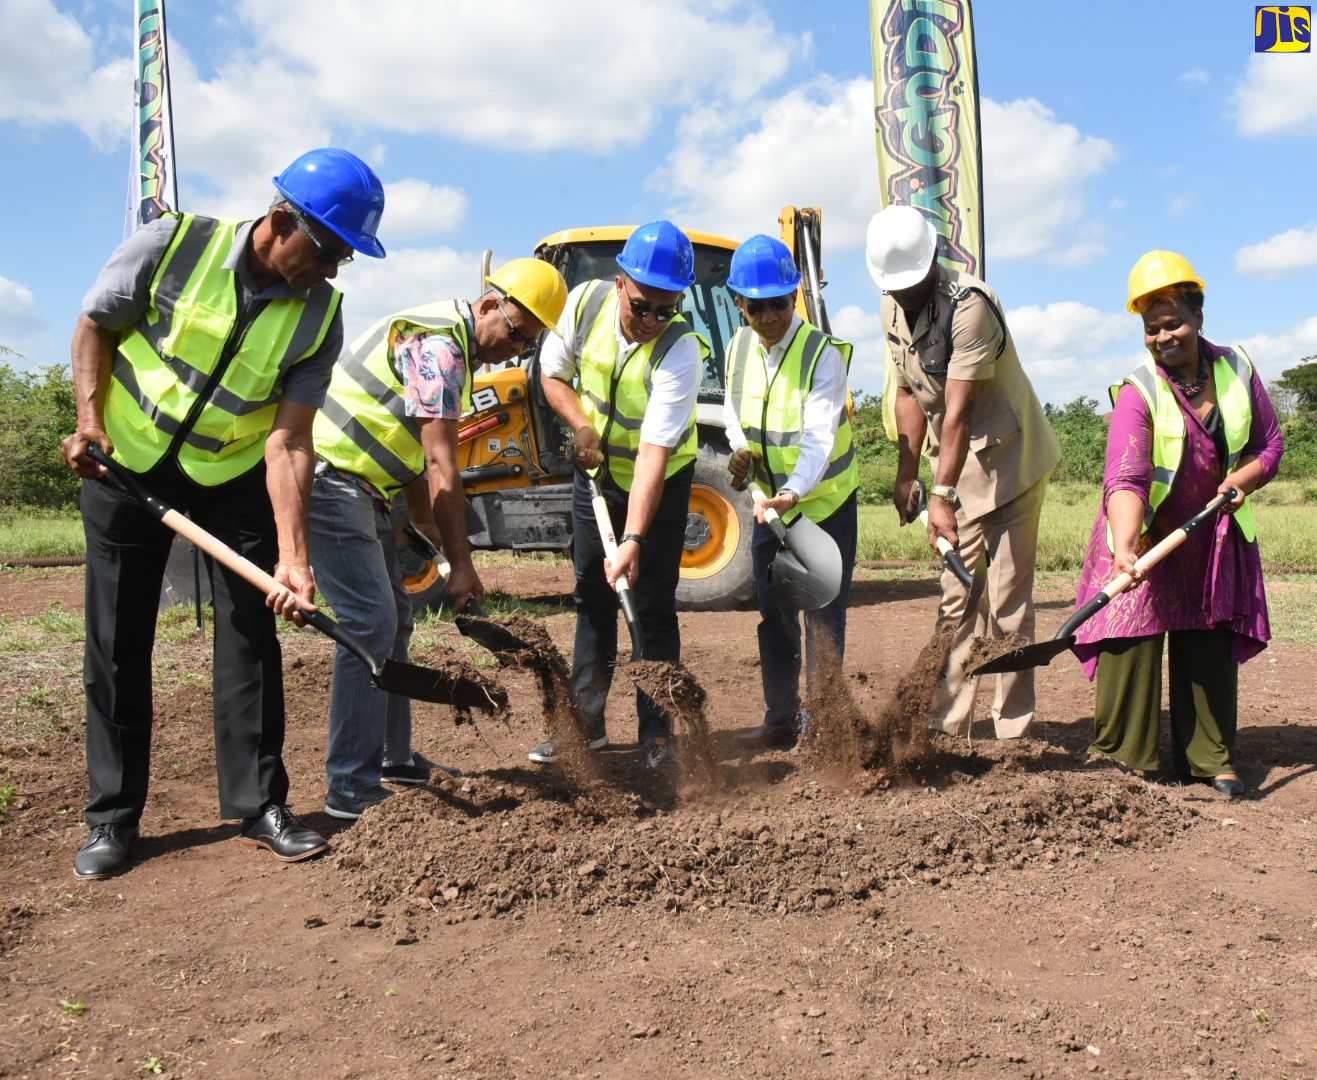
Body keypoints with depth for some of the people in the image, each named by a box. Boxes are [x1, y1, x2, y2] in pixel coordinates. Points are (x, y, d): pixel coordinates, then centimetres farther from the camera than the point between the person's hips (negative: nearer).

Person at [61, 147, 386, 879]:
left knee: (251, 634, -2)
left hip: (234, 476, 1)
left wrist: (294, 556, -26)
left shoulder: (319, 316, -14)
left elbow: (290, 443, -17)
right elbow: (96, 326, -3)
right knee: (117, 644, 3)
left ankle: (259, 804, 10)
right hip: (126, 464, -1)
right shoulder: (173, 244, -18)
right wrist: (91, 419, -16)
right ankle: (113, 817, 15)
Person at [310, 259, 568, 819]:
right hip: (330, 478, -11)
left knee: (393, 616, 14)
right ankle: (352, 789, -8)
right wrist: (461, 564, -17)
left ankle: (394, 759, 26)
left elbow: (420, 470, 19)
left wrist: (443, 547, 17)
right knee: (370, 621, -13)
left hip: (362, 488, 11)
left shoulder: (455, 349, 16)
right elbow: (442, 468, -20)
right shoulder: (439, 342, -17)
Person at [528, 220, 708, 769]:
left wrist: (635, 539, -41)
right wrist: (582, 426, -17)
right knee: (592, 595, 9)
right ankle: (586, 719, 20)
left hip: (659, 480, -4)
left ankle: (658, 732, 5)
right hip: (595, 470, 5)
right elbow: (553, 374, 1)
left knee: (653, 605, -5)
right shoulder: (585, 301, -16)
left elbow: (654, 453, -35)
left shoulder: (679, 349, -29)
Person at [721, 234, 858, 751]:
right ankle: (781, 720, 23)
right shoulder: (739, 347, -2)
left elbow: (820, 437, -31)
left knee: (824, 616, -3)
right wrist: (739, 449, -7)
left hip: (826, 499, -6)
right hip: (769, 500, 6)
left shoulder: (823, 354, -20)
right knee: (773, 614, 11)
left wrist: (794, 492, -47)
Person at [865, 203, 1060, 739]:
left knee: (1008, 603, -5)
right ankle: (946, 722, 15)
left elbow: (958, 410, -27)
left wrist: (943, 495, -29)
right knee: (957, 598, 9)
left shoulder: (970, 304, -23)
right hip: (958, 463, 8)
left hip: (1010, 458, -7)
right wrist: (907, 475, 6)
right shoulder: (894, 310, 2)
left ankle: (1013, 730, 3)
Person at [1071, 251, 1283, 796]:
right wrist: (1123, 549, -47)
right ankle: (1122, 758, 3)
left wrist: (1243, 478, -15)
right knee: (1129, 639, -9)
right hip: (1146, 536, -4)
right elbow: (1125, 478, -32)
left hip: (1214, 537, 4)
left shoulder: (1237, 369, -4)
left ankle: (1210, 760, 18)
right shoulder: (1137, 392, -18)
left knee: (1210, 648, 7)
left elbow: (1270, 443, 7)